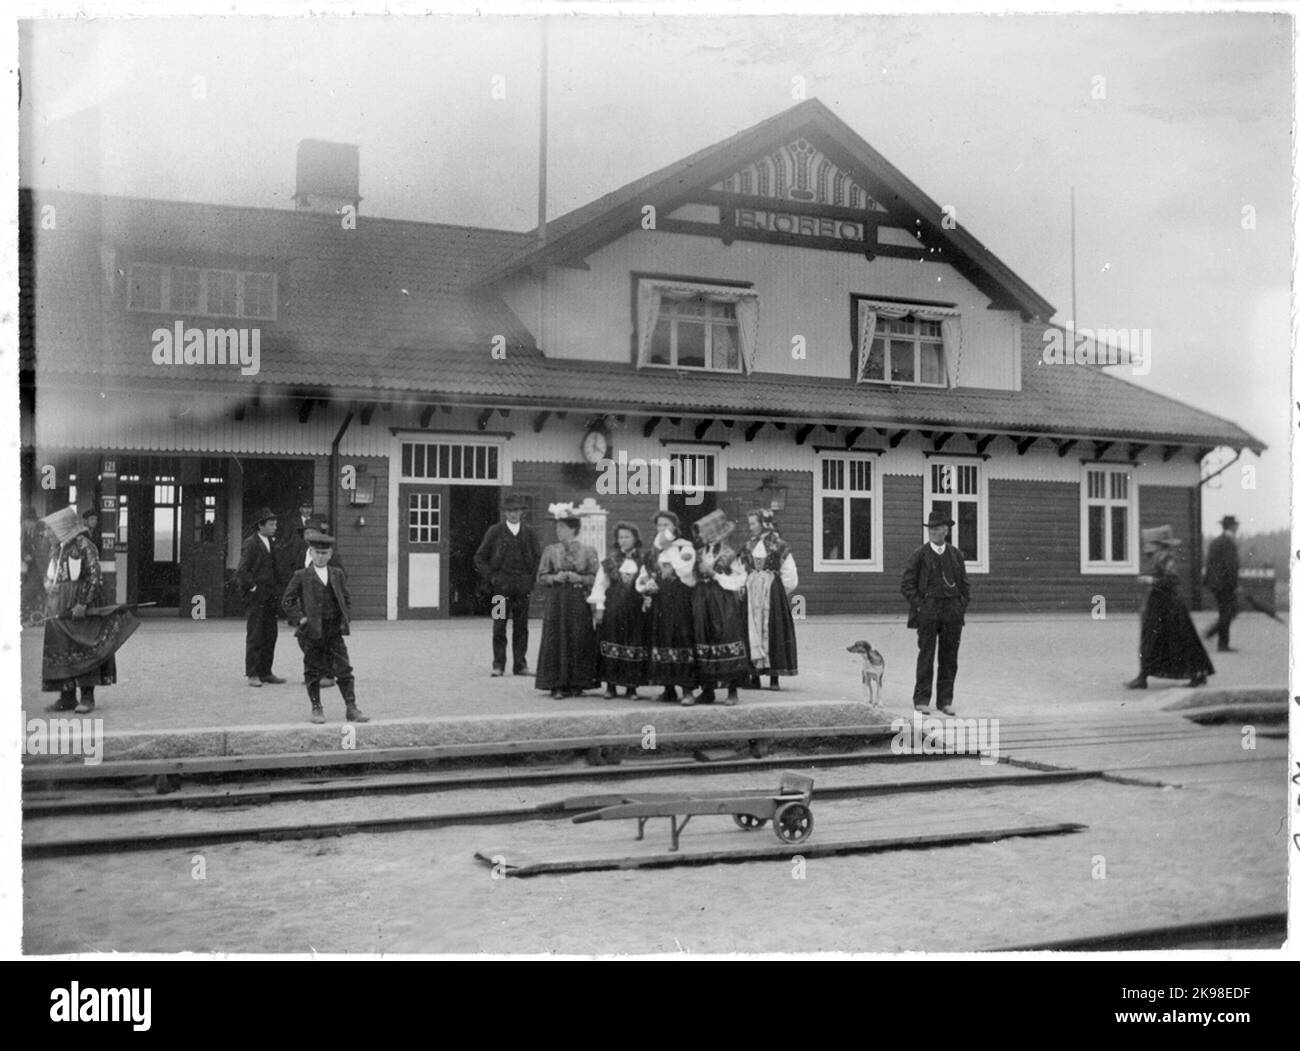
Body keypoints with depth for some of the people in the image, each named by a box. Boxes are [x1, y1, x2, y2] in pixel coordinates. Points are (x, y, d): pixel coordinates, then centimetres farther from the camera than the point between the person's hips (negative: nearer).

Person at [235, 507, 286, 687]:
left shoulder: (272, 543, 15)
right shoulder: (250, 544, -8)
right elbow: (242, 571, -12)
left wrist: (280, 589, 12)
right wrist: (253, 588, -13)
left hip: (271, 597, 7)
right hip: (256, 597, -7)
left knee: (270, 635, 8)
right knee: (255, 636, -4)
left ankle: (265, 672, 14)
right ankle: (252, 674, 1)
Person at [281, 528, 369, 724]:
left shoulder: (338, 574, 9)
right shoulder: (302, 576, -1)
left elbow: (347, 598, 16)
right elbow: (287, 601, 0)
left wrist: (346, 618, 3)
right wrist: (299, 619, -10)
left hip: (334, 631, 2)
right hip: (311, 632, -2)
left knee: (344, 669, 0)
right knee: (313, 671, 5)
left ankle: (352, 708, 3)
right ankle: (316, 708, 17)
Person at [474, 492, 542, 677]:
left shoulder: (529, 534, 9)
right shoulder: (494, 532, 3)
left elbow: (538, 558, 17)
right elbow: (479, 558, 7)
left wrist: (531, 579, 6)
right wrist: (491, 577, -2)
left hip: (522, 587, 2)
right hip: (501, 586, -2)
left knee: (521, 627, 3)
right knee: (499, 628, -3)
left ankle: (520, 665, 9)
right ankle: (498, 665, 2)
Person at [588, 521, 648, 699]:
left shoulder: (644, 560, 4)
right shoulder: (610, 561, 8)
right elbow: (600, 585, 7)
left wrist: (647, 599, -9)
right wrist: (599, 607, -1)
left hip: (636, 609, -1)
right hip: (613, 609, 1)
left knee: (634, 647, -1)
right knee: (611, 645, 0)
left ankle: (631, 687, 7)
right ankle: (610, 685, 7)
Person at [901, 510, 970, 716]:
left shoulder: (956, 554, 10)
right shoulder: (919, 555, 0)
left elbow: (965, 584, 15)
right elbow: (908, 585, 0)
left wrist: (961, 608, 5)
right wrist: (920, 607, -8)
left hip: (952, 612, 3)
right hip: (927, 612, -3)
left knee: (949, 657, 4)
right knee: (926, 655, -5)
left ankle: (945, 701, 10)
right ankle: (921, 700, 1)